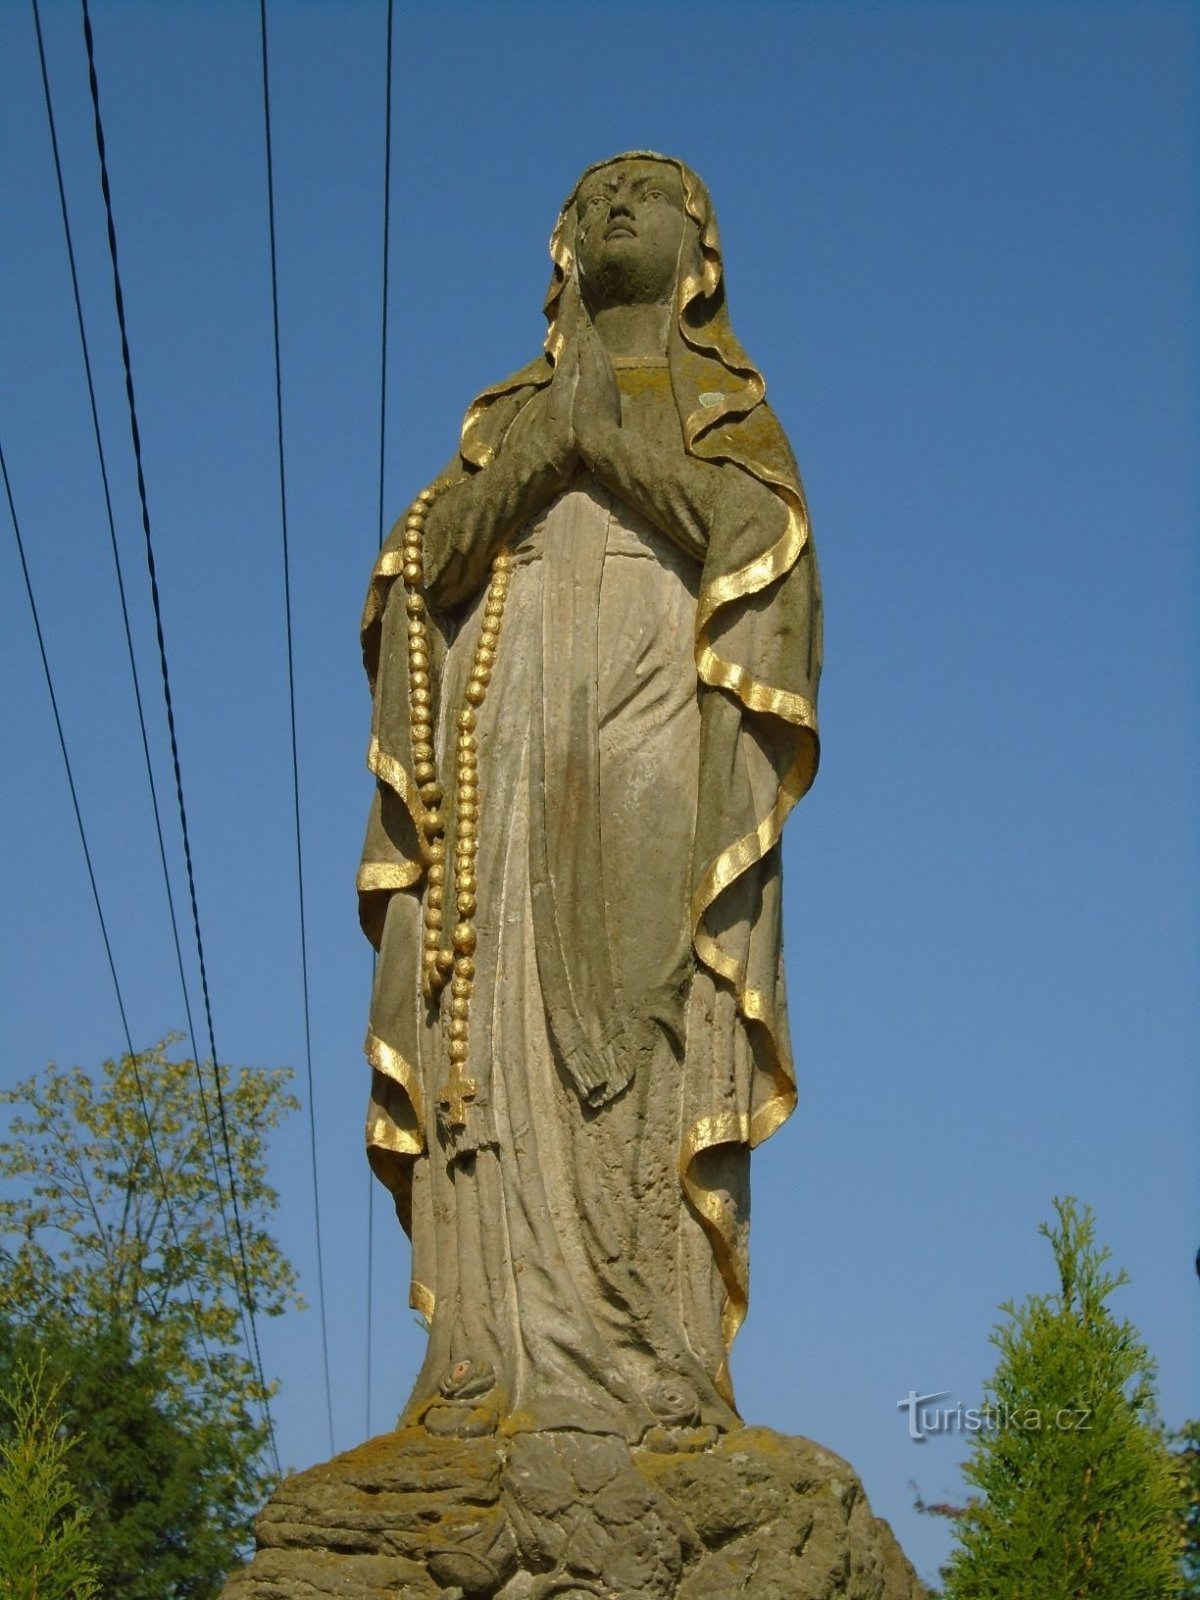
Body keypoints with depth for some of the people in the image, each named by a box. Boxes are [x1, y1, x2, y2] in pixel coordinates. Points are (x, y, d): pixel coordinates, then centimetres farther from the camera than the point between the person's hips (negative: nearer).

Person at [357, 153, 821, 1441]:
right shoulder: (508, 409, 28)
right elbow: (428, 558, 13)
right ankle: (501, 1360, -15)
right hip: (514, 735, 3)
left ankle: (654, 1362, -21)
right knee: (505, 1041, -10)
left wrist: (619, 447, -6)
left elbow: (764, 533, 2)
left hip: (660, 722, -2)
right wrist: (538, 450, -1)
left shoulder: (730, 408, 21)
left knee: (646, 1033, -16)